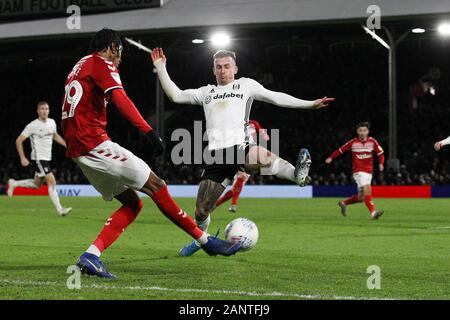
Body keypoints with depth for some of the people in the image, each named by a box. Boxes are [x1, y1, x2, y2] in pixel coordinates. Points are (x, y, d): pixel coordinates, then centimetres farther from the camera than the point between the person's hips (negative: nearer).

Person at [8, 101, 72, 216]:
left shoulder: (52, 122, 5)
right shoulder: (32, 126, -13)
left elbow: (55, 136, 25)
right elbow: (19, 141, -7)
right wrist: (23, 158, -13)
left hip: (47, 159, 8)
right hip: (38, 159, -8)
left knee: (37, 184, 18)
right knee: (52, 182, -16)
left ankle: (13, 183, 37)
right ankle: (60, 209, -13)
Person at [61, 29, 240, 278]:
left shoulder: (79, 67, 26)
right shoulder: (101, 65, -4)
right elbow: (120, 99, -21)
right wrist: (149, 132, -29)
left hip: (77, 150, 10)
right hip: (94, 143, -10)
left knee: (133, 203, 8)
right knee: (155, 185, -7)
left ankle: (91, 256, -6)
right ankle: (206, 241, -3)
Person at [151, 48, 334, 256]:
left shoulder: (245, 85, 16)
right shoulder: (206, 92, 24)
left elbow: (276, 97, 13)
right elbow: (175, 95, 20)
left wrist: (310, 104, 6)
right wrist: (160, 68, 14)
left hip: (241, 147, -3)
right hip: (216, 156, 3)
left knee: (262, 157, -44)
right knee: (201, 210, 5)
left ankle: (297, 175, -40)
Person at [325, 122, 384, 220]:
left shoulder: (372, 142, -1)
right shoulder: (352, 142, -5)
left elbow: (380, 153, 1)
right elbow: (340, 150, 1)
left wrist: (381, 163, -17)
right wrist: (331, 158, -12)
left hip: (369, 171, 4)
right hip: (358, 171, -4)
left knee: (361, 197, 7)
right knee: (367, 190, -24)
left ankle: (344, 203, 31)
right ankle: (373, 213, -30)